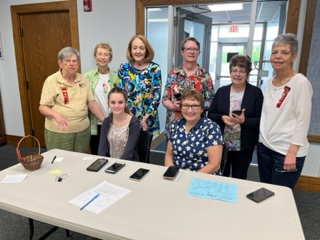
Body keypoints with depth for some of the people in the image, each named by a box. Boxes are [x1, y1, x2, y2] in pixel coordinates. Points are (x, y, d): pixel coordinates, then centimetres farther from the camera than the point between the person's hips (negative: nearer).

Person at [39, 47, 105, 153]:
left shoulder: (82, 79, 7)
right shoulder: (51, 81, -5)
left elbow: (92, 103, 8)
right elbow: (43, 107, -7)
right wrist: (56, 114, -27)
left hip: (83, 130, 4)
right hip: (59, 131, -3)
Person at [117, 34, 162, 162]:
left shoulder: (154, 69, -4)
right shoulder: (123, 68, 1)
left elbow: (156, 96, -6)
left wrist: (145, 118, -12)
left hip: (147, 120, -1)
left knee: (143, 152, 11)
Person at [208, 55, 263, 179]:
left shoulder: (256, 92, -5)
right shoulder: (221, 91, 3)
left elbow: (260, 120, -8)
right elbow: (210, 115, 3)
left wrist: (244, 121, -26)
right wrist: (222, 118, -17)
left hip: (244, 147, -2)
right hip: (221, 144, 2)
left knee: (239, 179, 15)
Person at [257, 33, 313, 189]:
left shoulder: (301, 82, -11)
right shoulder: (269, 82, 8)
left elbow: (303, 121, -14)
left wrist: (291, 152, -17)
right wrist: (261, 140, 14)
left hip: (287, 151, -6)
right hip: (265, 147, 6)